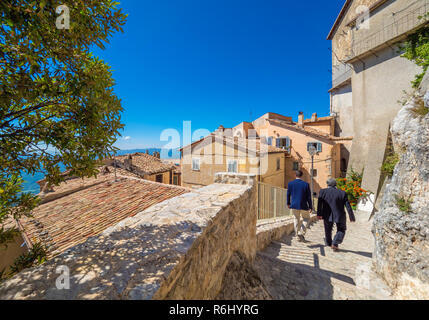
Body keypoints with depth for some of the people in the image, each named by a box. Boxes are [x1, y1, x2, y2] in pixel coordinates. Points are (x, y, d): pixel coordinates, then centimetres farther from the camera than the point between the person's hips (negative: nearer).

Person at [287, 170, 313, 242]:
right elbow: (309, 197, -5)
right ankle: (301, 233, 5)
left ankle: (297, 234, 22)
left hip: (294, 205, 2)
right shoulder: (306, 184, -8)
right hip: (303, 206, -1)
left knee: (296, 219, 20)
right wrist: (310, 207, 4)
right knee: (306, 218, 20)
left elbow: (288, 195, 5)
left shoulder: (290, 183, -4)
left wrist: (288, 203, 19)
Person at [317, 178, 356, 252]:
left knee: (328, 230, 20)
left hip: (327, 215, 1)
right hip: (339, 215, -1)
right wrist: (351, 217, 3)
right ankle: (334, 244, 5)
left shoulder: (323, 191, -6)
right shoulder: (342, 193, -5)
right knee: (341, 230, 18)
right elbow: (348, 206, -5)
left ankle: (328, 243, 35)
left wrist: (319, 214, -1)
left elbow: (319, 204, -8)